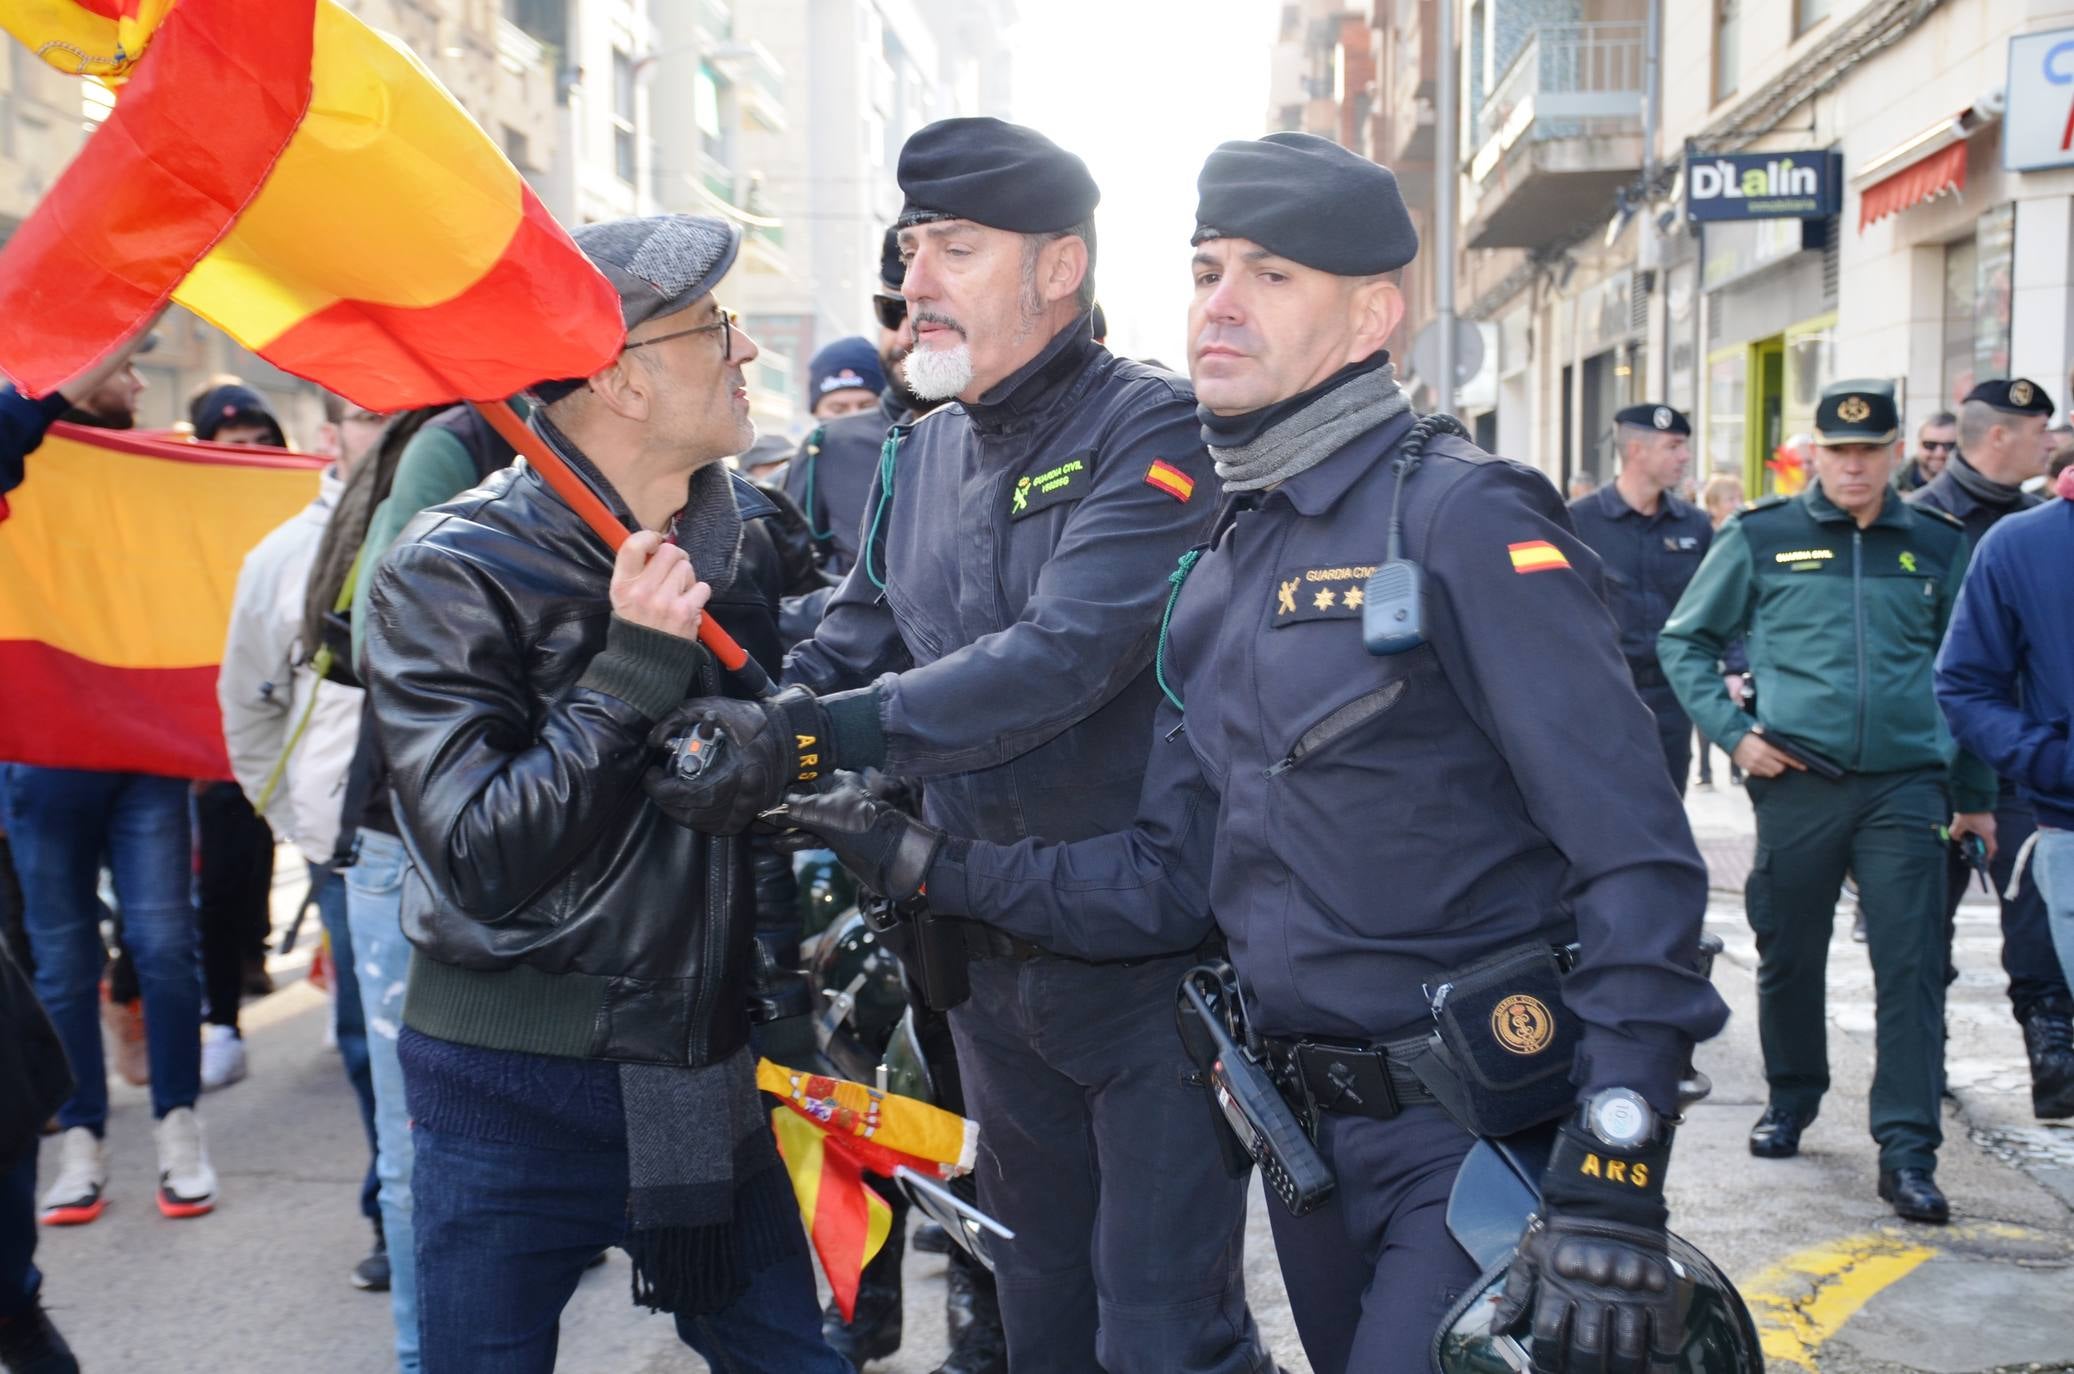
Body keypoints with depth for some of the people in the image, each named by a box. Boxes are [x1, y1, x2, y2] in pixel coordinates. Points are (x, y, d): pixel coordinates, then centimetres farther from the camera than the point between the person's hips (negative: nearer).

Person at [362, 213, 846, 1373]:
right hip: (514, 1098, -4)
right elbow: (482, 863, -21)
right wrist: (634, 669, -25)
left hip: (706, 1075, 5)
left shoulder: (746, 532, 3)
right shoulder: (452, 575, -14)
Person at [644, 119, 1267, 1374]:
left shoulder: (1151, 431, -14)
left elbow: (1061, 658, -27)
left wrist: (816, 735, -32)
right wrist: (743, 726, -10)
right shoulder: (922, 456, 9)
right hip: (993, 957, 7)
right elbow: (850, 646, 10)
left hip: (1151, 954, -7)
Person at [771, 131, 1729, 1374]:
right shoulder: (1219, 572, 10)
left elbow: (1638, 860, -19)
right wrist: (928, 863, -1)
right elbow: (1169, 883, 8)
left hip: (1478, 1132, -7)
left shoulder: (1464, 521, -14)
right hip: (1307, 1121, 7)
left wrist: (1612, 1183, -26)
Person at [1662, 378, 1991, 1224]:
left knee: (1911, 968, -5)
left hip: (1904, 784, 1)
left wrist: (1976, 793, 15)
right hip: (1795, 780, 0)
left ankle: (1908, 1153, 1)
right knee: (1788, 957, 11)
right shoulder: (1761, 538, 3)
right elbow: (1685, 641, 9)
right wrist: (1731, 732, -2)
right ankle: (1791, 1101, 33)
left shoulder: (1938, 545, 9)